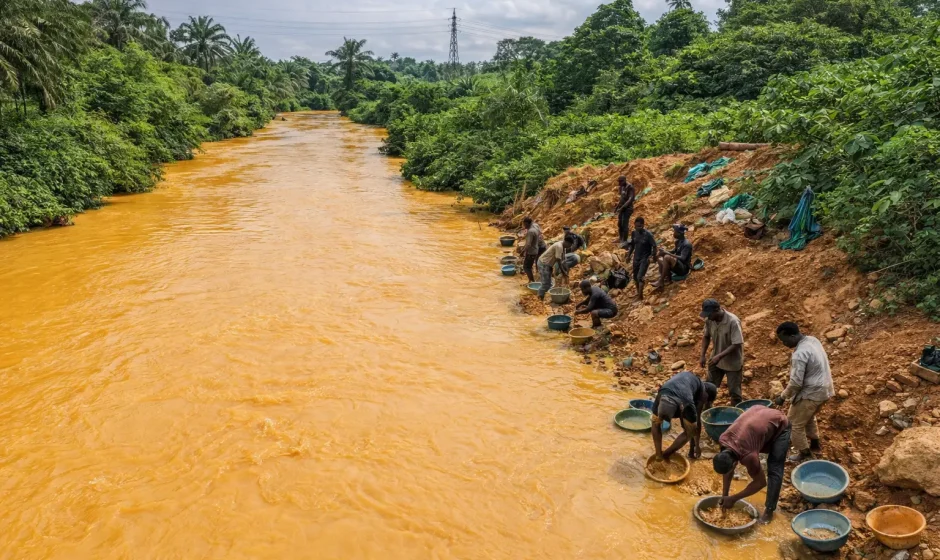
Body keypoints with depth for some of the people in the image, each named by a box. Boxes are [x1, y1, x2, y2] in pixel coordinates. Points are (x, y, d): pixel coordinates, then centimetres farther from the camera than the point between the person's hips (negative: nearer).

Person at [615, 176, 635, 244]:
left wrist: (622, 208, -27)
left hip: (627, 208, -9)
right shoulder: (622, 187, 8)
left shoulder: (630, 188, -17)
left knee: (625, 224, -10)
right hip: (622, 208, 9)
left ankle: (625, 241, -4)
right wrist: (617, 207, 18)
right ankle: (621, 239, 26)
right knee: (619, 224, 13)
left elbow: (631, 199, -24)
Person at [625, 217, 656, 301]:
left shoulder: (648, 234, -19)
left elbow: (654, 246, -14)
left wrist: (652, 256, -22)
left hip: (645, 259, -6)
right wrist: (629, 254, 9)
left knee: (640, 277, -15)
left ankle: (640, 296, -11)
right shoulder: (634, 233, -2)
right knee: (635, 277, 17)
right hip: (636, 258, 6)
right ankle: (638, 292, 36)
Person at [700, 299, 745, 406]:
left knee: (734, 391, 4)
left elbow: (736, 344, -28)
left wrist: (719, 356, -32)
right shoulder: (709, 320, -10)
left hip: (733, 362, -6)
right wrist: (703, 355, -2)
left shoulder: (733, 321, -28)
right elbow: (706, 337, 6)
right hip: (716, 361, 6)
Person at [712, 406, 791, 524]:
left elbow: (761, 482, -19)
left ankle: (769, 509, 5)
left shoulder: (748, 455, -36)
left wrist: (733, 499, -14)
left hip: (780, 425, -6)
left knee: (774, 470, -7)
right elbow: (728, 470, -1)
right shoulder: (723, 441, -19)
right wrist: (724, 495, -2)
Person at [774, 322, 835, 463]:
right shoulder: (812, 340, 0)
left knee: (794, 423, 7)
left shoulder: (799, 354, -30)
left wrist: (783, 397, -12)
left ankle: (805, 453, 21)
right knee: (809, 416, 31)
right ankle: (815, 443, 47)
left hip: (811, 393, -10)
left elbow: (796, 382, -26)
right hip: (823, 389, 10)